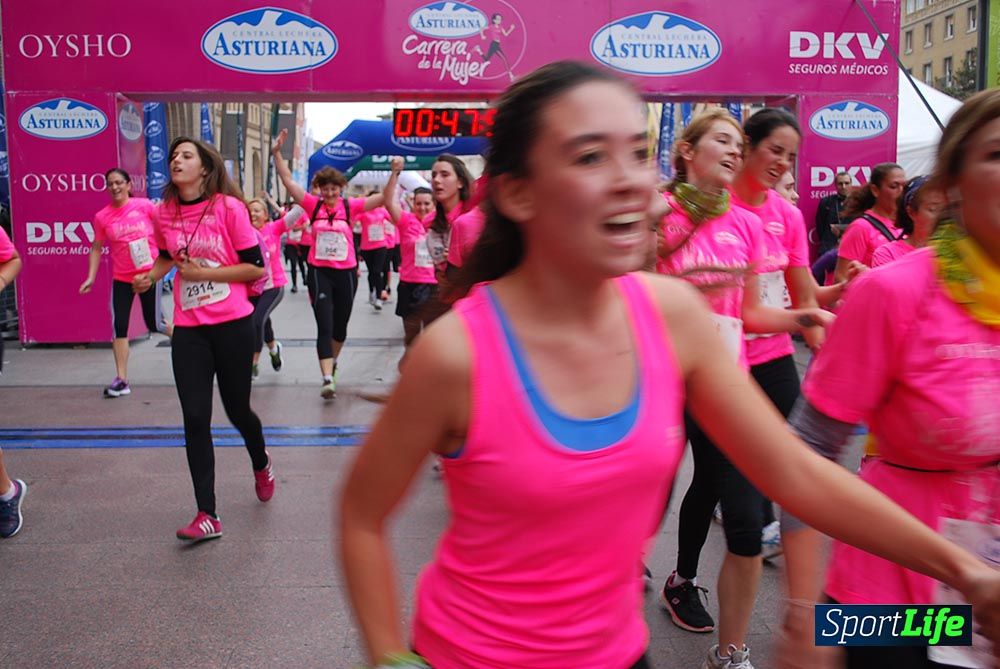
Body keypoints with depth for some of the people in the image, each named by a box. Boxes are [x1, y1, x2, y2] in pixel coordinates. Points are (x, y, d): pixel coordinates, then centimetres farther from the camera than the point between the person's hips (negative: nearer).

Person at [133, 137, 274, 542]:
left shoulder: (228, 206, -10)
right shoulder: (164, 212, 3)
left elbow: (256, 267, -9)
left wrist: (202, 273, -15)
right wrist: (150, 276, 3)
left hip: (232, 324, -3)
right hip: (188, 329, 3)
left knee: (236, 410, 10)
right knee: (195, 418, -2)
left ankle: (261, 465, 44)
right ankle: (207, 515, 6)